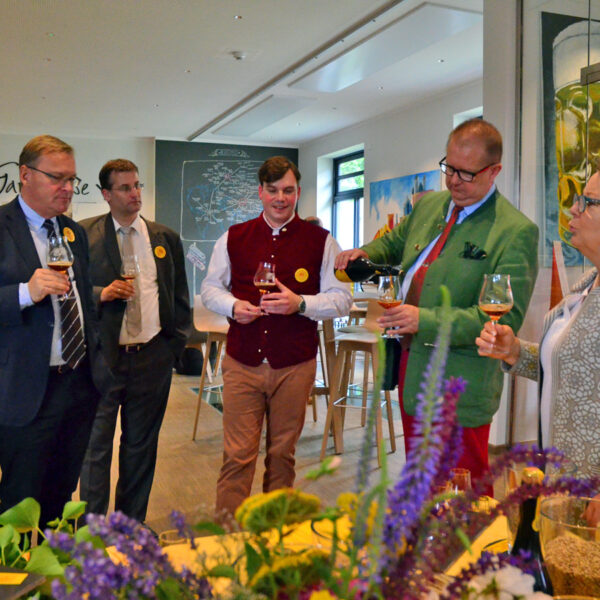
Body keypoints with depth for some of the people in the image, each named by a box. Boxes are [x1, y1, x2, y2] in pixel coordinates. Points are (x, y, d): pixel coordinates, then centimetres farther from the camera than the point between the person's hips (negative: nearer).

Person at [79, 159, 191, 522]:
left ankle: (133, 524, 28)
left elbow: (180, 295, 13)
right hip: (102, 356, -2)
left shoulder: (165, 237, 10)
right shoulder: (84, 234, 0)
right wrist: (101, 294, -16)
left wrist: (177, 342, 7)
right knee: (96, 445, 4)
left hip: (153, 356, 3)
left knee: (142, 445, 12)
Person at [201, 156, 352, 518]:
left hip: (295, 367, 0)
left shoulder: (320, 241, 3)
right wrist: (232, 306, -5)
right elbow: (211, 288, 16)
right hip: (242, 364, 1)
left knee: (283, 454, 11)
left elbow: (342, 298, 2)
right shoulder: (234, 238, 8)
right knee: (237, 455, 0)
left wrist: (300, 304, -14)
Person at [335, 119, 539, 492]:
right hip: (412, 373, 7)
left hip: (457, 390, -7)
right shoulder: (429, 205, 8)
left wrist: (425, 320, -29)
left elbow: (506, 317, -21)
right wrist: (364, 254, 2)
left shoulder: (516, 231, -15)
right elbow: (394, 243, 26)